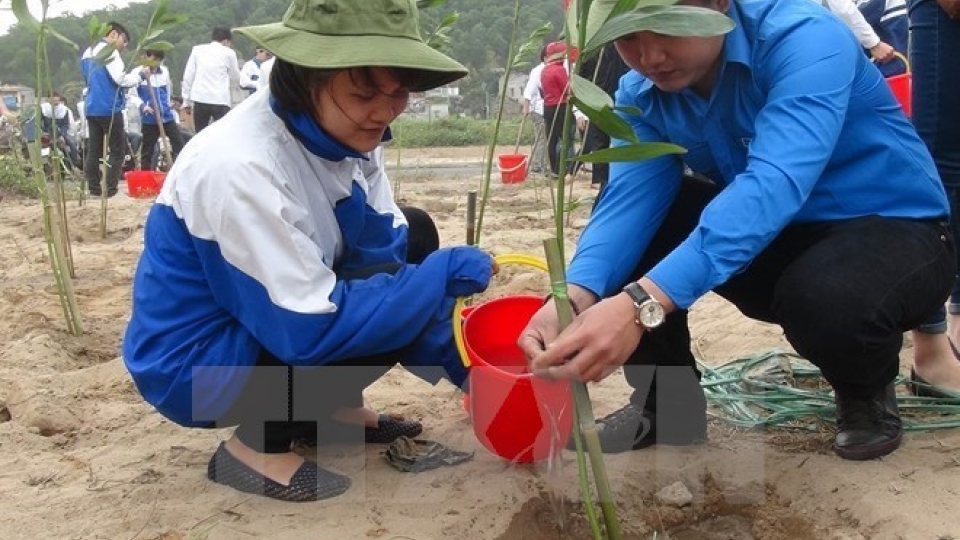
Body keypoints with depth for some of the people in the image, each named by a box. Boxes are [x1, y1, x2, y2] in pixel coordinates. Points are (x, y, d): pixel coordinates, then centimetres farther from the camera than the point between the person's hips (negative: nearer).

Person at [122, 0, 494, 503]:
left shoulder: (344, 134, -8)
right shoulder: (239, 167, -32)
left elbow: (387, 247, -2)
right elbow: (310, 330, -31)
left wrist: (462, 363, -8)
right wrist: (442, 272, -26)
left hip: (279, 324, 8)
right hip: (194, 364, -8)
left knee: (414, 234, 3)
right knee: (401, 300, -21)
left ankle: (330, 405, 12)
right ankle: (257, 444, -7)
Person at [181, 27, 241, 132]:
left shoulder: (197, 49, 11)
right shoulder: (229, 52, 5)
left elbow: (188, 76, 8)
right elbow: (236, 78, 14)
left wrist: (186, 100, 12)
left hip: (200, 99, 3)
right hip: (220, 100, -3)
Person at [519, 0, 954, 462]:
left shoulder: (802, 38, -27)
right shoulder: (640, 93, -7)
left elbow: (771, 187, -42)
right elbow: (629, 200, -21)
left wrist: (642, 303, -54)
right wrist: (577, 296, -42)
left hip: (889, 227, -5)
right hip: (772, 235, 5)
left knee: (828, 298, -37)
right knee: (631, 228, -14)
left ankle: (868, 393, -1)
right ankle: (665, 403, 5)